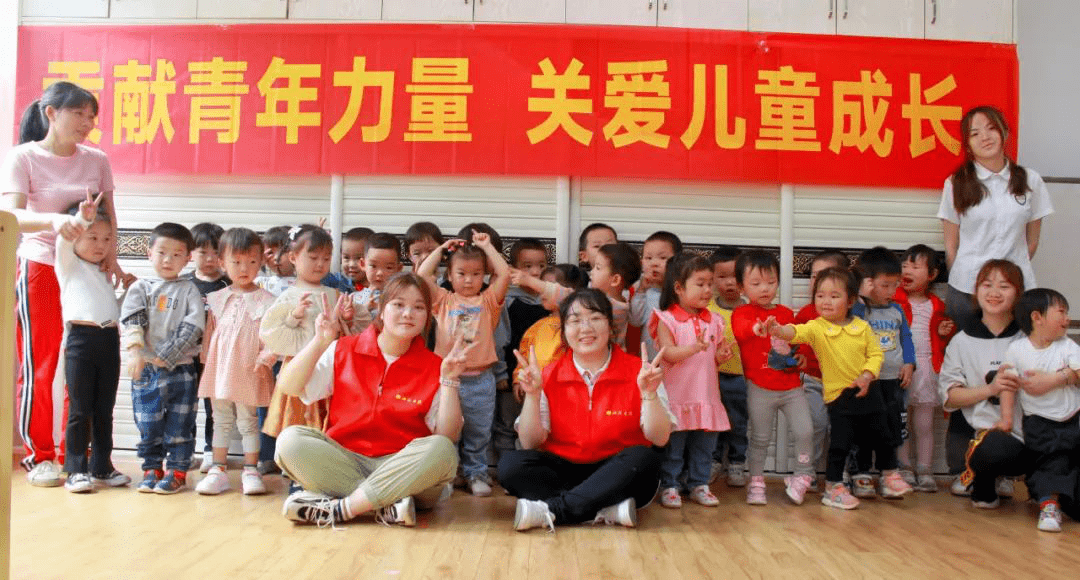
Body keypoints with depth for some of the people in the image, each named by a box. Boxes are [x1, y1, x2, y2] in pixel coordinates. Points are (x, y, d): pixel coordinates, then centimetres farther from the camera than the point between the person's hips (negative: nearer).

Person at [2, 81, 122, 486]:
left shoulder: (96, 160, 6)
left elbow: (109, 216, 12)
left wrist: (110, 255, -5)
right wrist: (53, 219, -38)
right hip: (39, 268, -4)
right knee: (38, 366, -1)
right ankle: (38, 456, 8)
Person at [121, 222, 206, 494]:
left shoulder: (189, 290, 3)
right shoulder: (140, 288, 9)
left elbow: (192, 328, -9)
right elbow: (131, 321, -5)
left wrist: (164, 357, -15)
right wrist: (135, 352, -21)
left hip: (180, 369, -2)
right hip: (145, 370, 2)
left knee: (179, 424, 2)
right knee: (147, 424, 8)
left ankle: (176, 471, 14)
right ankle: (152, 469, 22)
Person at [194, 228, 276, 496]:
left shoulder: (265, 300, -3)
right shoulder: (217, 299, 8)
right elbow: (208, 333, 14)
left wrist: (266, 357, -20)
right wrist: (205, 360, 8)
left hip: (250, 371, -4)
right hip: (219, 370, 4)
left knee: (248, 421, 5)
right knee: (221, 421, 12)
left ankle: (250, 471, 13)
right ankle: (218, 470, 18)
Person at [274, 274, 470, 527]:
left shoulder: (434, 367, 1)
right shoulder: (343, 350, 5)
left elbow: (448, 436, -5)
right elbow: (287, 387, 0)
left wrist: (449, 380, -15)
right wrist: (320, 341, -10)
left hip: (402, 469, -1)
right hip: (341, 463, 1)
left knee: (442, 450, -31)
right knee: (290, 439, -24)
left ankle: (338, 508, -26)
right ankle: (387, 506, -29)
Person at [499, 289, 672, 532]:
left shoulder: (637, 372, -2)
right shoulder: (549, 377, 2)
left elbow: (660, 439, -8)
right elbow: (530, 443, -3)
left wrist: (649, 393, -23)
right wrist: (532, 394, -16)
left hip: (617, 477, -1)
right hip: (563, 471, 1)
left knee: (643, 458, -31)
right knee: (510, 464, -23)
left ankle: (551, 510, -29)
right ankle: (610, 510, -29)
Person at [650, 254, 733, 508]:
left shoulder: (713, 321, 10)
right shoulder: (667, 319, -6)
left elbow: (713, 358, 17)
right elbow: (668, 354, -16)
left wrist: (721, 355, -6)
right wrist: (694, 348, -30)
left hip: (706, 396, 5)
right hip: (676, 397, -5)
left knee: (704, 445, 12)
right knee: (672, 445, 2)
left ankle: (699, 485, 25)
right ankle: (669, 486, 14)